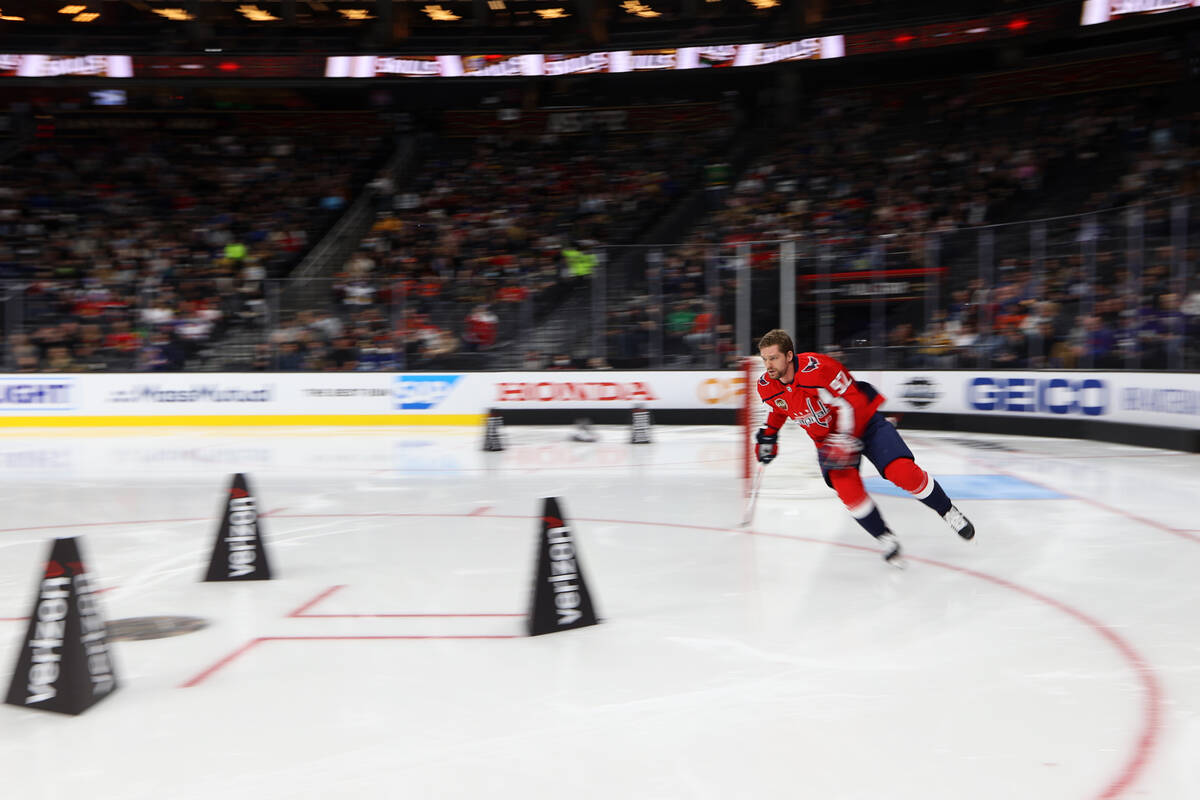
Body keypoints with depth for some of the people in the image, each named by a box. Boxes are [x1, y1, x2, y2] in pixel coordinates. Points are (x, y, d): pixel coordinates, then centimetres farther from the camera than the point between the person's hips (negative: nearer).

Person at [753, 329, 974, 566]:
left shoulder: (817, 368, -30)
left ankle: (948, 511, 10)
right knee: (848, 488, -19)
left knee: (903, 472, -18)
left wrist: (844, 439, -32)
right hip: (825, 435, 5)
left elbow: (851, 401, -26)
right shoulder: (767, 387, -8)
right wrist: (768, 435, 11)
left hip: (862, 420, -4)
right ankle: (887, 540, 3)